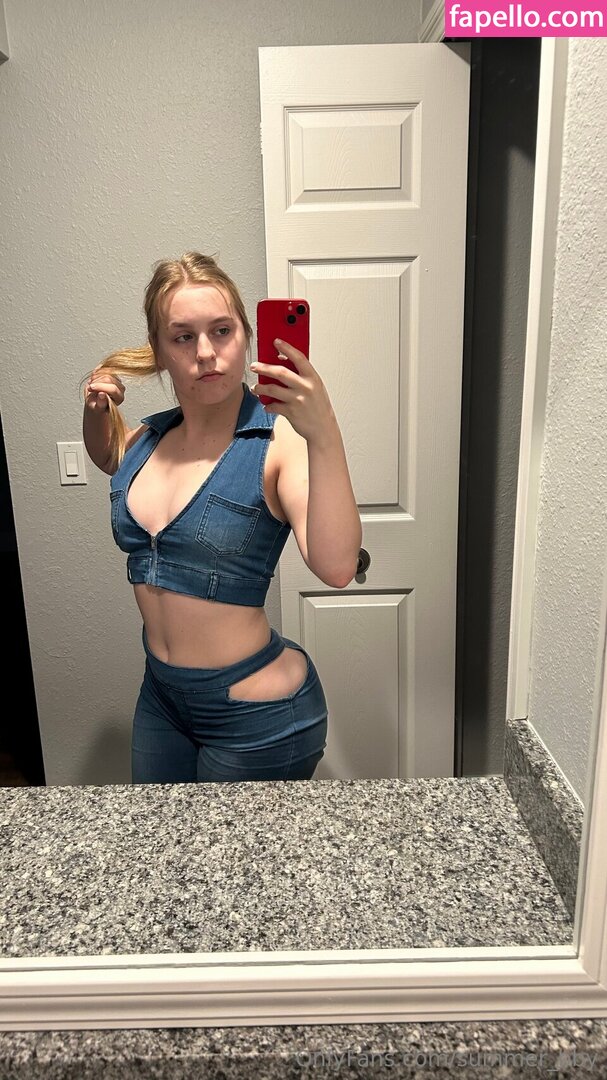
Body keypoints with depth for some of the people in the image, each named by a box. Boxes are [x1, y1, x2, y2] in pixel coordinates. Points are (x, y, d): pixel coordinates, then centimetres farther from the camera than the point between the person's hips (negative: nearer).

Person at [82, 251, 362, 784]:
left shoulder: (279, 442, -19)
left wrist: (325, 436, -45)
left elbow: (335, 568, -34)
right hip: (161, 698, 6)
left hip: (258, 718, -5)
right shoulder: (146, 440, -2)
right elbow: (107, 457, 24)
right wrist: (97, 409, 3)